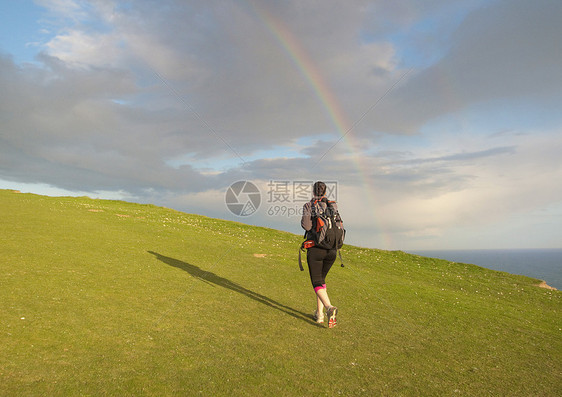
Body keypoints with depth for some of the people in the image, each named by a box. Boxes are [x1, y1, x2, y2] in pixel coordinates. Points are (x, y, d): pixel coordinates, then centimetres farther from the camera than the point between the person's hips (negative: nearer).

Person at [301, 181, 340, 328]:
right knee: (321, 279, 20)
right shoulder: (333, 206, 6)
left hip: (315, 249, -4)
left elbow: (306, 225, -16)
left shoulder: (308, 206, -3)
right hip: (332, 249, 4)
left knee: (317, 283, 0)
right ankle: (319, 314, 19)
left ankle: (329, 308, -26)